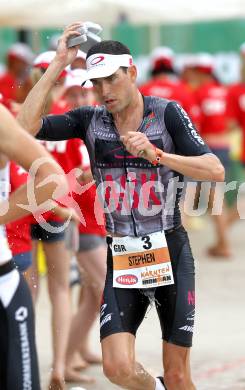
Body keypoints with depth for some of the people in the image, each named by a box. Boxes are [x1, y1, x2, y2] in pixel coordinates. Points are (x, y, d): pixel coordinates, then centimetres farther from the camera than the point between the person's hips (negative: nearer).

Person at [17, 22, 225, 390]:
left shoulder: (167, 113, -2)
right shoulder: (90, 120, 4)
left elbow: (216, 171, -10)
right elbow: (25, 126, -9)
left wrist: (156, 154, -22)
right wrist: (58, 64, -10)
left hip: (170, 253, -2)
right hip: (121, 259, 2)